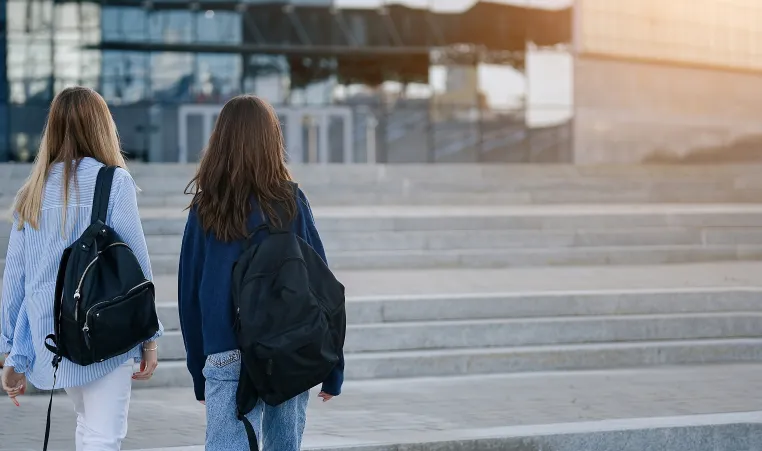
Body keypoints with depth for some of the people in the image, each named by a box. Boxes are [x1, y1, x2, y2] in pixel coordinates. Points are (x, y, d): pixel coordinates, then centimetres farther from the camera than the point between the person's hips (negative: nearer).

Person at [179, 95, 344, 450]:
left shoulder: (205, 210, 2)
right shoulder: (291, 203, 1)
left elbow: (189, 294, 6)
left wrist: (198, 371, 15)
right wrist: (333, 367, 7)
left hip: (228, 358, -1)